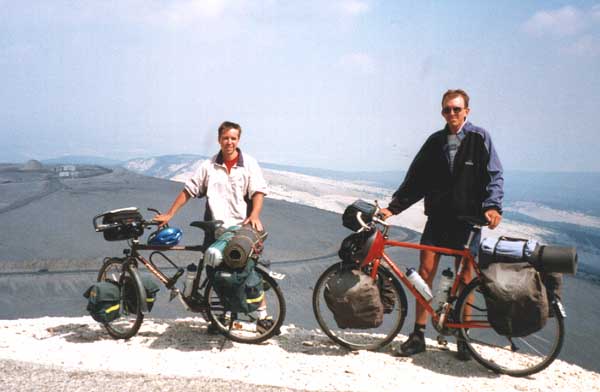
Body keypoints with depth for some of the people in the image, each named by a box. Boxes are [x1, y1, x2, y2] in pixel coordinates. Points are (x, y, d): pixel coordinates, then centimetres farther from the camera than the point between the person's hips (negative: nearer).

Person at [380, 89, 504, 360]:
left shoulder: (479, 138, 0)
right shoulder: (434, 142, 9)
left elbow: (494, 176, -3)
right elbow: (415, 180, 9)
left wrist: (493, 206, -19)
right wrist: (392, 207, 2)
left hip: (468, 218, -2)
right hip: (438, 216, 3)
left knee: (465, 276, 4)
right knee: (425, 270, -3)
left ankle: (463, 338, 18)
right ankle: (418, 336, 5)